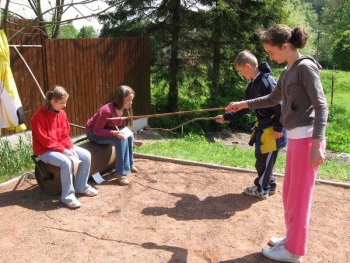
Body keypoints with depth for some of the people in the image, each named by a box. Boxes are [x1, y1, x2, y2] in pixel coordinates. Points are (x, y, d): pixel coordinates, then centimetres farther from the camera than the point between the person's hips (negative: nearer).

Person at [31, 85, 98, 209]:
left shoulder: (62, 113, 2)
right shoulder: (40, 116, -19)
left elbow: (65, 135, 7)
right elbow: (44, 140, -21)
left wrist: (70, 148, -10)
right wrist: (63, 150, -23)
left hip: (63, 147, 7)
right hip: (45, 150, -7)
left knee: (86, 155, -8)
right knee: (66, 162, -33)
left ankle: (81, 186, 9)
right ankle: (67, 195, -17)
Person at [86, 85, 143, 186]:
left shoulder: (125, 110, -8)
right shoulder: (107, 110, -32)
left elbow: (123, 129, 3)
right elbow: (97, 130, -29)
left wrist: (133, 141, -7)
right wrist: (114, 133, -39)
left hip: (107, 131, 7)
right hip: (93, 133, -7)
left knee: (129, 136, -13)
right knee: (121, 139, -28)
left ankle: (129, 164, 6)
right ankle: (121, 173, -24)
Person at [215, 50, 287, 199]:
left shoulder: (267, 81, -20)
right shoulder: (252, 84, 9)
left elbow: (279, 105, -22)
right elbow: (244, 107, 16)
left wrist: (278, 128, -20)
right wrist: (226, 117, 16)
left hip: (271, 129, -9)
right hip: (262, 126, 9)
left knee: (264, 160, 2)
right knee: (262, 158, 16)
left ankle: (261, 189, 17)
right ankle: (269, 185, 31)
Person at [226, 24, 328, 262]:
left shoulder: (305, 67, -12)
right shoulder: (288, 71, 14)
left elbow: (321, 106, -17)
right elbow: (273, 99, 27)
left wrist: (317, 144, -22)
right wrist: (243, 104, 27)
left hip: (306, 138, -9)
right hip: (295, 138, 9)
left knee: (299, 196, 2)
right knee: (289, 193, 17)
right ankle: (292, 238, 32)